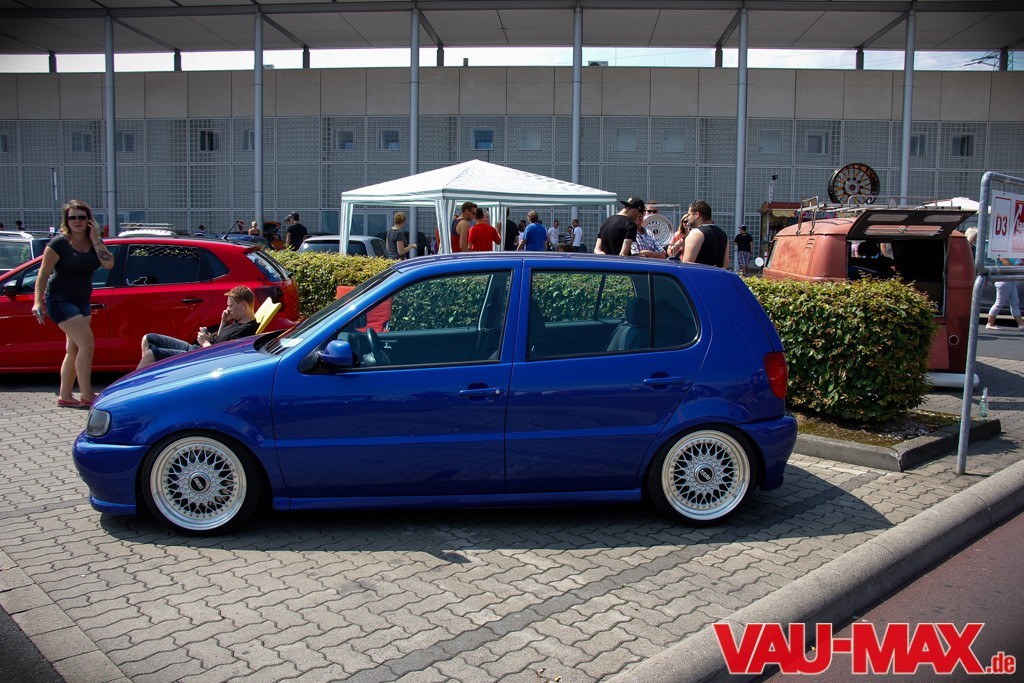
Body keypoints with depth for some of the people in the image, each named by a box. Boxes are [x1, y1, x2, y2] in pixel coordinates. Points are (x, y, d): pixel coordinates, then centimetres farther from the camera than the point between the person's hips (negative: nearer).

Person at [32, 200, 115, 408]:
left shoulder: (94, 241, 7)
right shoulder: (59, 243, -11)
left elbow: (108, 264, -8)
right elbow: (44, 273, -11)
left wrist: (96, 240, -12)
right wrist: (38, 302, -18)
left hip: (82, 301, 7)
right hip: (60, 300, -7)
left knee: (74, 350, 10)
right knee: (87, 344, -16)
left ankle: (65, 396, 19)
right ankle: (86, 396, -11)